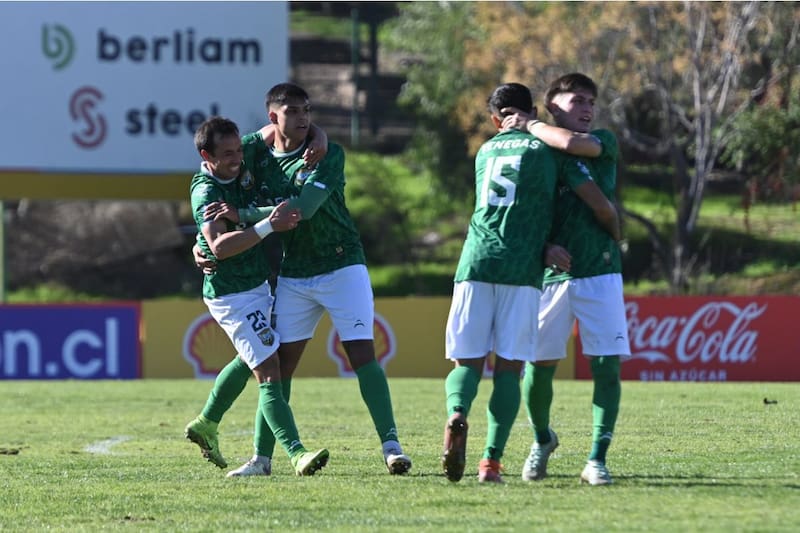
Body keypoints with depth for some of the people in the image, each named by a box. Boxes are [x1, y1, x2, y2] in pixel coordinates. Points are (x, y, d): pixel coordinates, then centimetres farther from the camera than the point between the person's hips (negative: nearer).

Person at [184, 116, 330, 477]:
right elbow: (219, 246, -34)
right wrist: (269, 225, -40)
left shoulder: (242, 167, 0)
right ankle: (296, 453, -23)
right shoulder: (205, 192, -21)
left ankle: (205, 425, 39)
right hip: (232, 295, -9)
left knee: (252, 361, 24)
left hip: (258, 282, 9)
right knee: (269, 372, -16)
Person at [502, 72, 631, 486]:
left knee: (607, 365, -9)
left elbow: (573, 143, -20)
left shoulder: (604, 143, 4)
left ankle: (597, 459, -4)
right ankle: (542, 439, 28)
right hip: (551, 276, 1)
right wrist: (544, 248, -13)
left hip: (599, 273, -1)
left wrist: (529, 125, -6)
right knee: (538, 364, 1)